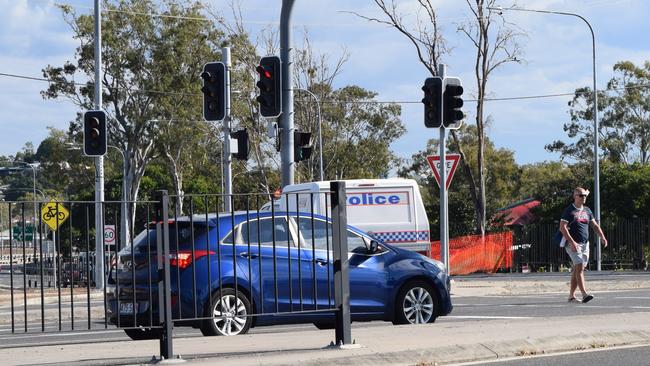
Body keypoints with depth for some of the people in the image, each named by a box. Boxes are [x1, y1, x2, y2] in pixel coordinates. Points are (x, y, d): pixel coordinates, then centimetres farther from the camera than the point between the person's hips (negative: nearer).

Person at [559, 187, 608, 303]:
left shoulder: (587, 210, 15)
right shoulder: (569, 210, -5)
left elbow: (595, 225, 17)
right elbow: (562, 227, -12)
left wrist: (602, 237, 2)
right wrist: (572, 242, -21)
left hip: (585, 244, 7)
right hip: (573, 244, -7)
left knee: (577, 270, 8)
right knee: (579, 267, -17)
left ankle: (571, 295, 15)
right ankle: (584, 294, -25)